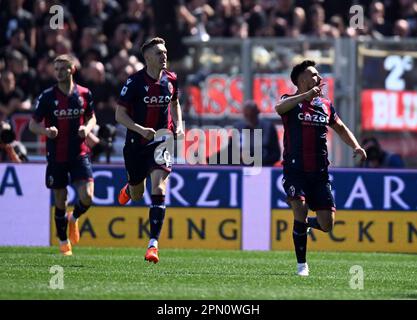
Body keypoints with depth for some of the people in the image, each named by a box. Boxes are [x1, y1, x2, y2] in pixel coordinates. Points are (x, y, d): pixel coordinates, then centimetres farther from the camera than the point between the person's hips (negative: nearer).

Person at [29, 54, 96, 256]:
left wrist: (87, 128, -7)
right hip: (56, 156, -1)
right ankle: (63, 242, 24)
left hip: (79, 154, 1)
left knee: (87, 197, -13)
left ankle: (74, 218, 21)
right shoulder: (47, 96, -5)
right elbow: (33, 124, 0)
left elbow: (91, 117, 16)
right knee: (60, 201, 6)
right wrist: (46, 130, -21)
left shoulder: (84, 94, 0)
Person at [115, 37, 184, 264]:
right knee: (137, 195, 13)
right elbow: (120, 115, -9)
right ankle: (128, 189, 54)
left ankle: (153, 244, -18)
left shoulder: (171, 80, 2)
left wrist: (179, 126, 4)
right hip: (136, 143, -1)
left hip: (161, 142, 1)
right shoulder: (135, 81, -10)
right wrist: (141, 130, -23)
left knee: (158, 189, -18)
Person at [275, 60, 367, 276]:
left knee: (326, 225, -2)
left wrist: (355, 146, 8)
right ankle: (301, 264, -6)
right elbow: (279, 107, -27)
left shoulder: (326, 105, 12)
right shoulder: (292, 101, -2)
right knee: (300, 209, -22)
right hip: (295, 171, -4)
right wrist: (307, 95, -39)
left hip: (320, 173, 4)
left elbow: (341, 128, 26)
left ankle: (304, 224, 34)